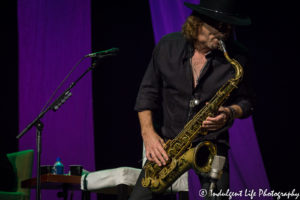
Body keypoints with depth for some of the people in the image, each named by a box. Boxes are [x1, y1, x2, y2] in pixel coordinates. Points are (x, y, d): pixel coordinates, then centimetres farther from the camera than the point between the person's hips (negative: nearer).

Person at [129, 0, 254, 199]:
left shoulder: (237, 56, -3)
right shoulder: (168, 46, 0)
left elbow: (246, 101, 7)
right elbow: (148, 93, 5)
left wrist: (230, 114, -15)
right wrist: (148, 133, -8)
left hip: (211, 142, -1)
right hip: (166, 140, 1)